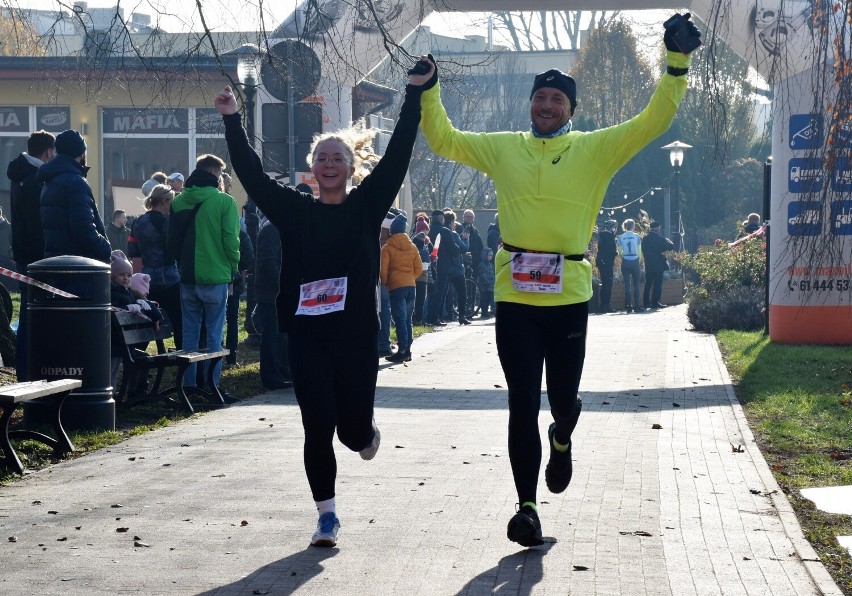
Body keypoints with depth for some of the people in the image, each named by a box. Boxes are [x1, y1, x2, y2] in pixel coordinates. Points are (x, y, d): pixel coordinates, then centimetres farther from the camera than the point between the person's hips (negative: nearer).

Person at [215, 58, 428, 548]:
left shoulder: (367, 205, 3)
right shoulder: (295, 210, 6)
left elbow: (398, 155, -4)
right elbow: (253, 174, 2)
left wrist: (415, 95, -9)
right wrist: (232, 121, -5)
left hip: (357, 334, -1)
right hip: (308, 336, 1)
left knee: (353, 424, 3)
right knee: (318, 428, -1)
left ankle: (366, 433, 42)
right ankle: (328, 515, 11)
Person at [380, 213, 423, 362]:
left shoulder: (387, 247, -5)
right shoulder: (412, 246, 8)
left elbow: (383, 270, -6)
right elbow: (419, 268, 8)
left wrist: (385, 283, 11)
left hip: (396, 286, -4)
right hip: (411, 285, 5)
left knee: (400, 319, -4)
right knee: (408, 319, 10)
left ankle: (402, 351, -7)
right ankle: (407, 351, 11)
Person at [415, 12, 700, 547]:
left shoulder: (595, 149, 4)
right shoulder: (503, 148, 10)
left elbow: (655, 120, -2)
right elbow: (443, 139, 17)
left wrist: (677, 61, -10)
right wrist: (428, 90, 6)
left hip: (569, 297, -1)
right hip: (515, 297, 1)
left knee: (563, 398, 8)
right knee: (523, 405, 1)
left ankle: (562, 441, 46)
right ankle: (527, 508, 10)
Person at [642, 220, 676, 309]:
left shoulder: (645, 238, 6)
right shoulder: (658, 237, -11)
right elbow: (671, 247, -10)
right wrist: (668, 241, 8)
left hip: (648, 265, 5)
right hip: (658, 265, -5)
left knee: (648, 284, 10)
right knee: (657, 284, -1)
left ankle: (646, 302, 10)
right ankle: (655, 302, -4)